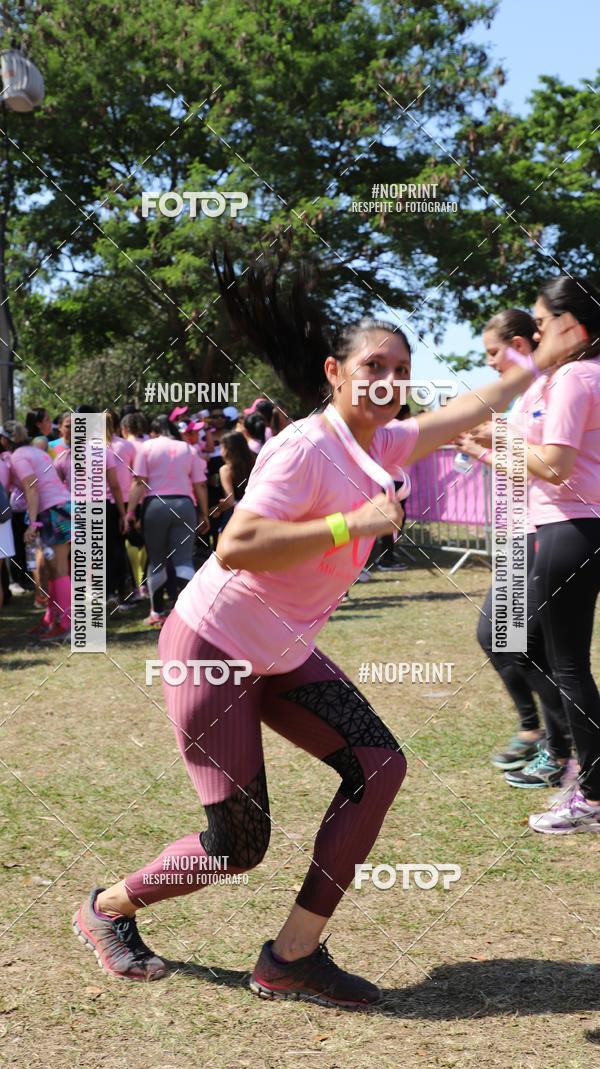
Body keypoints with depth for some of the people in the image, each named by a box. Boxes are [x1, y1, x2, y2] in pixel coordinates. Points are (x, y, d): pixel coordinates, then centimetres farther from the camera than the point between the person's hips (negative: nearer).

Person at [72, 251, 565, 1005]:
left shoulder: (379, 448, 4)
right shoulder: (305, 450, -22)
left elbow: (464, 412, 20)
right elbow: (234, 549, -31)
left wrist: (541, 362, 27)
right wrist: (351, 524, -32)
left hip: (284, 656, 9)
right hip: (212, 650, -8)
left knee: (377, 766, -6)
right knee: (238, 846, -6)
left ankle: (293, 957, 1)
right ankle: (108, 908, 22)